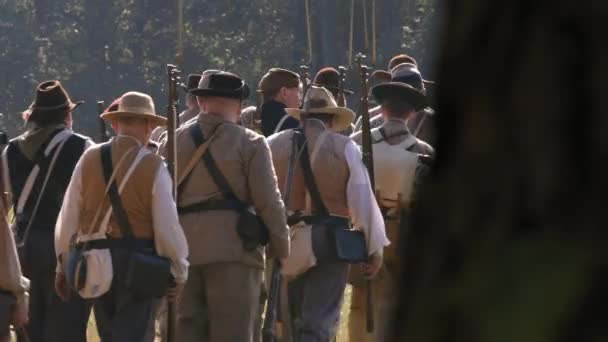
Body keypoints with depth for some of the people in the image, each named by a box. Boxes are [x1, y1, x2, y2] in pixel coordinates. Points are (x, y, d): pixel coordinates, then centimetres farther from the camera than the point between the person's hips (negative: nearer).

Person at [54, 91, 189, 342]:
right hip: (138, 263, -4)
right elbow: (167, 225, -10)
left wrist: (64, 264, 16)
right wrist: (178, 271, 3)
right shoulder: (153, 166, -9)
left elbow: (68, 218, 5)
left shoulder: (90, 159, 1)